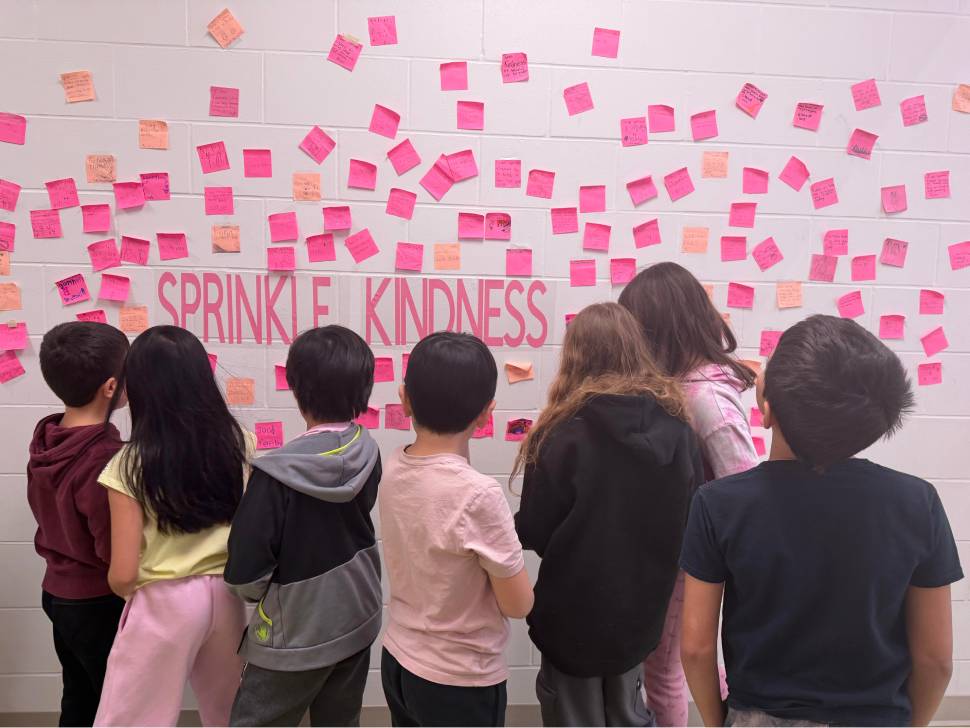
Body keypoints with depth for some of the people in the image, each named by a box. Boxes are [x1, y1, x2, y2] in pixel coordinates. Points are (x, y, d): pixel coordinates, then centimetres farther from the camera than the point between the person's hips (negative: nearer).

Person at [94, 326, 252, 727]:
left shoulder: (130, 466, -15)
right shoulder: (238, 442, -5)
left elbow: (122, 575, -13)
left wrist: (133, 592, 8)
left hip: (164, 604, -4)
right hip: (226, 595, 4)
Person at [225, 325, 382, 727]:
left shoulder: (276, 472, -27)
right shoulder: (367, 452, -10)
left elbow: (246, 569, -19)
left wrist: (258, 592, 2)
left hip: (296, 633, -5)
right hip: (358, 619, 6)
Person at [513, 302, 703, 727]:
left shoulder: (565, 434, -23)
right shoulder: (676, 426, -9)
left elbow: (533, 533, -14)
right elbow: (691, 521, 1)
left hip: (574, 616, -4)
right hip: (641, 610, 4)